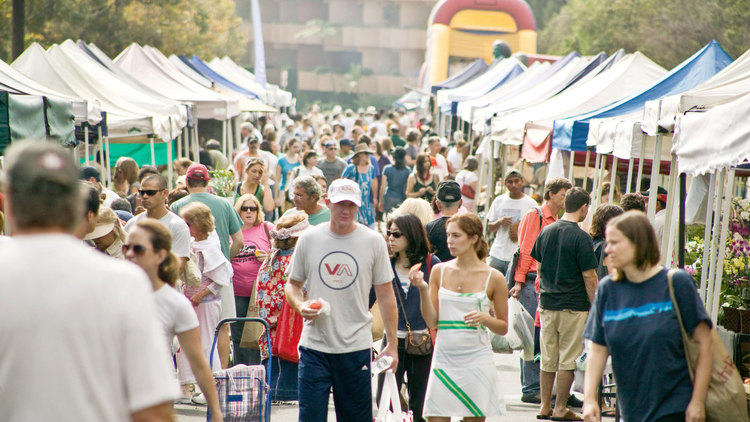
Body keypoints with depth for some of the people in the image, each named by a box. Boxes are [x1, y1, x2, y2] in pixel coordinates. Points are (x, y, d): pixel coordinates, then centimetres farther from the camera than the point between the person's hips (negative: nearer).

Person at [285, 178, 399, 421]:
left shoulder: (374, 242, 1)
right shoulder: (309, 239, 4)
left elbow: (385, 295, 5)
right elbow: (292, 284, 14)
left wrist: (392, 344, 1)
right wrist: (300, 305, -9)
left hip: (356, 347, 0)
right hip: (314, 345, 0)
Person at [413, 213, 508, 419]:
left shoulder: (493, 277, 0)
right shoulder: (439, 271, 6)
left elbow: (503, 328, 7)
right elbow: (432, 321, 3)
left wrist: (484, 318, -13)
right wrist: (422, 289, -10)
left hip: (477, 360, -2)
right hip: (443, 359, 2)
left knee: (474, 417, 1)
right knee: (436, 417, -3)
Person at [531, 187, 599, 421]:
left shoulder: (546, 231, 6)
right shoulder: (581, 237, -13)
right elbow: (589, 276, -13)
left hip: (547, 304, 6)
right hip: (574, 307, -6)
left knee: (548, 360, 12)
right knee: (568, 360, 2)